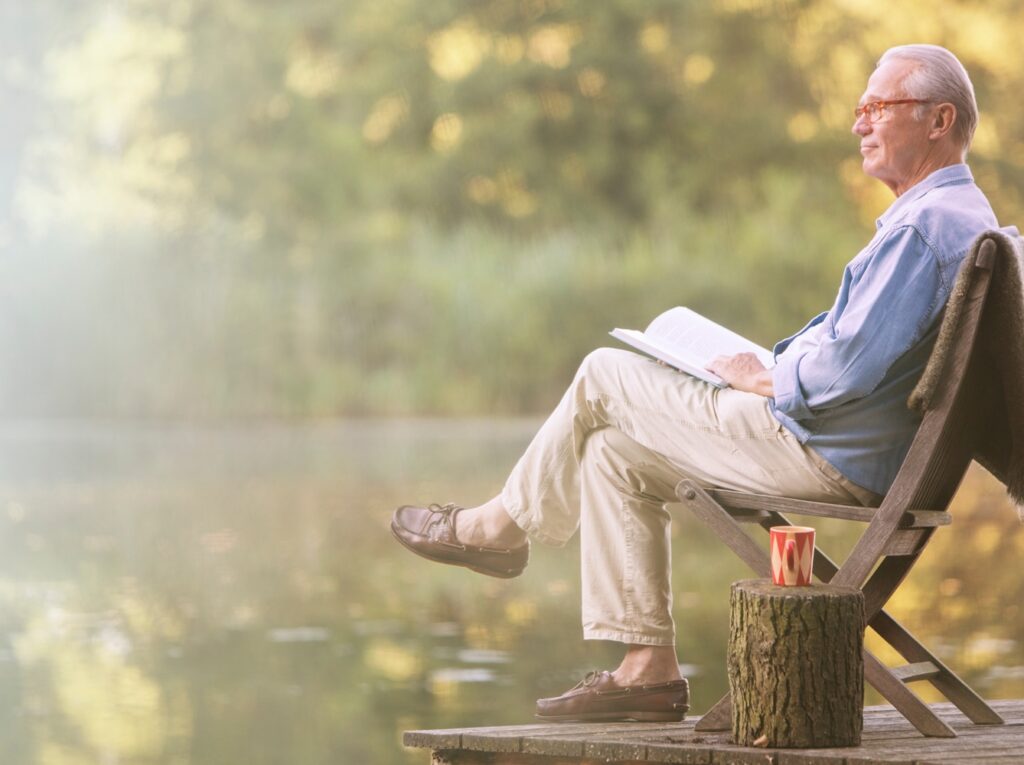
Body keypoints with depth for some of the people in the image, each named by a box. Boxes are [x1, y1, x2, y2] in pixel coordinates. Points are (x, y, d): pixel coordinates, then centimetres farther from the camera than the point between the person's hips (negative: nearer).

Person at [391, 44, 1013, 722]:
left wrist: (763, 379, -9)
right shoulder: (965, 213, 15)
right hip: (867, 460, 11)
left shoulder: (922, 225, -21)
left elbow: (847, 368, -28)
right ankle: (647, 668, 11)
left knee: (604, 377, 1)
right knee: (613, 448, 14)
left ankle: (502, 527, 23)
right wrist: (776, 366, 12)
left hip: (828, 455, -11)